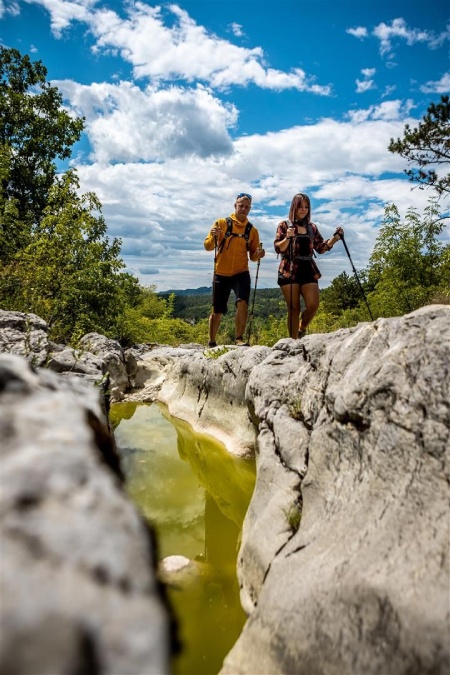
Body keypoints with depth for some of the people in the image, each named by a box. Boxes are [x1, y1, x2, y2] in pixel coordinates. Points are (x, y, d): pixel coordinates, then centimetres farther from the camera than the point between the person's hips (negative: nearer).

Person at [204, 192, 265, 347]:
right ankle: (212, 343, 22)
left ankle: (239, 339, -13)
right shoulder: (221, 223, 0)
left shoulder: (252, 230, 6)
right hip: (221, 274, -1)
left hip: (241, 273, 1)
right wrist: (213, 237, -25)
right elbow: (208, 246, -4)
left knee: (242, 303, -22)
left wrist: (258, 254, -12)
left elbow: (253, 256, 10)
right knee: (217, 311, 5)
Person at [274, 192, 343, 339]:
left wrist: (336, 238, 2)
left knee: (313, 305, -9)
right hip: (289, 271, -3)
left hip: (308, 270, 3)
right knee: (294, 309, -4)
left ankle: (302, 329, 19)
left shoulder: (312, 227, 15)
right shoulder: (284, 225, 4)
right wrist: (288, 238, -22)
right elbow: (278, 248, -5)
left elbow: (321, 248, 14)